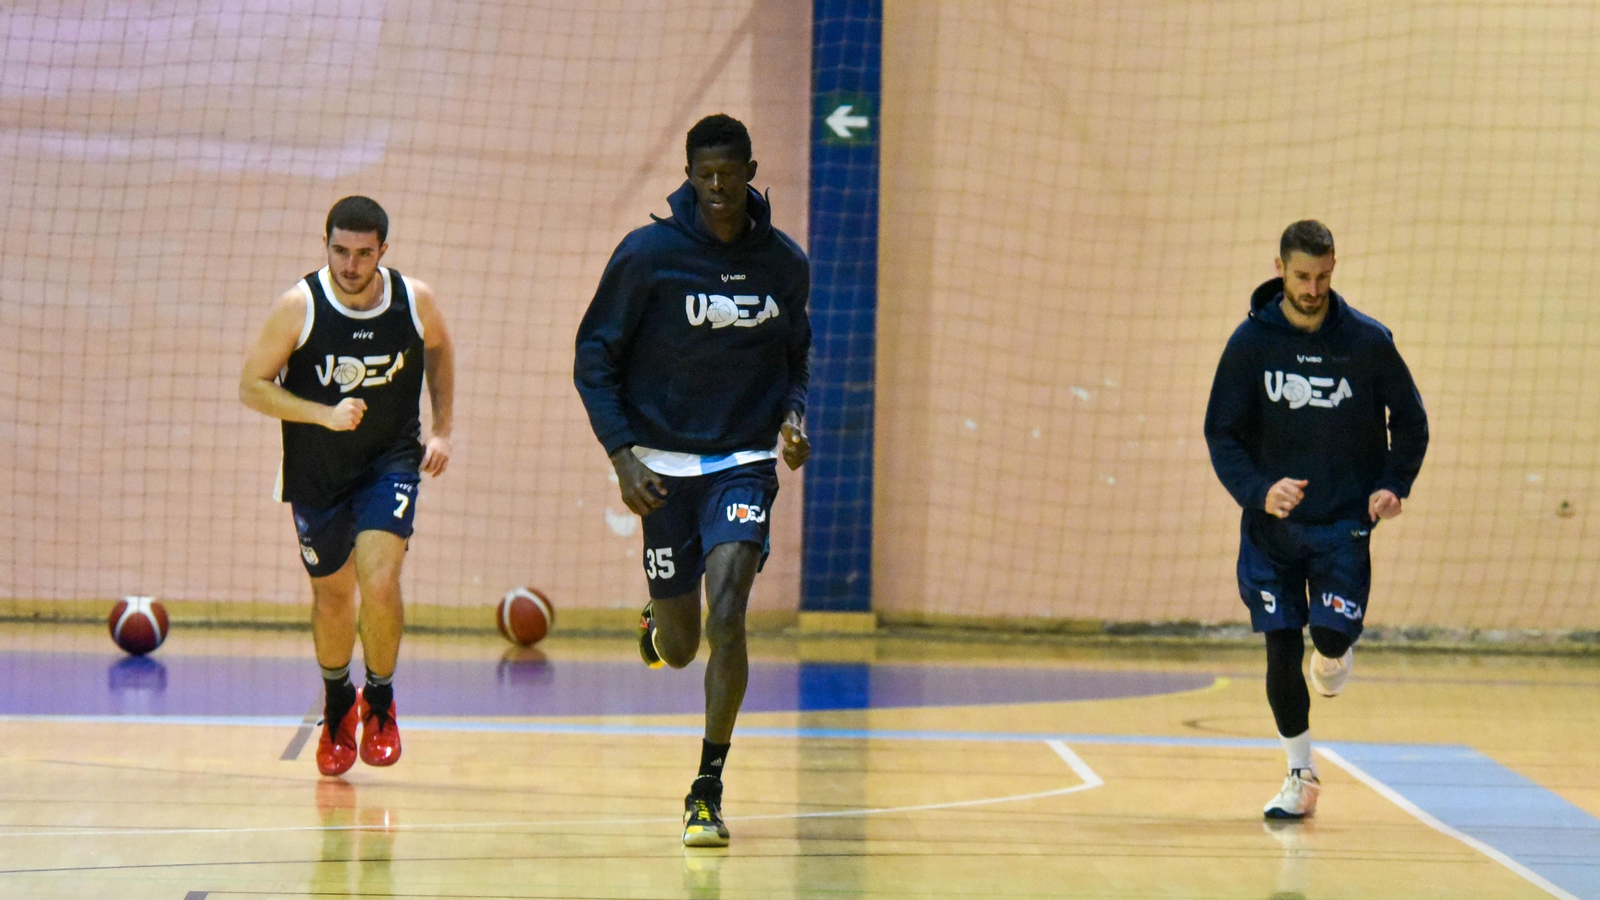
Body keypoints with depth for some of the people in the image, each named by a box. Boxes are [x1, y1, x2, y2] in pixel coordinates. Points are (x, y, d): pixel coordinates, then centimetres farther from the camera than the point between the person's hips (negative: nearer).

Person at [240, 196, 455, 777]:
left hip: (391, 462, 0)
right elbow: (252, 386, -13)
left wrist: (442, 430, 6)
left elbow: (439, 351, 11)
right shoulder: (300, 306, -19)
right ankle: (338, 705, 41)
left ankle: (380, 700, 6)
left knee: (380, 581, -20)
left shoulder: (414, 300, -12)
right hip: (316, 474, 0)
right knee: (331, 597, 12)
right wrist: (325, 414, -25)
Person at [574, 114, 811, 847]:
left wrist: (792, 415, -3)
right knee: (680, 647, 6)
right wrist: (622, 454, -13)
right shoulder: (648, 254, -8)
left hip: (744, 464, 0)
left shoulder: (784, 262, 1)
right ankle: (660, 620, 46)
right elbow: (594, 360, -3)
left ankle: (708, 791, -9)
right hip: (665, 467, 0)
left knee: (726, 619, -19)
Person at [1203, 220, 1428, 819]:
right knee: (1282, 650, 0)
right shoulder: (1252, 341, -4)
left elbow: (1411, 421, 7)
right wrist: (1258, 491, -19)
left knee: (1333, 633, -15)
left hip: (1344, 522, -1)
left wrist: (1394, 486, -8)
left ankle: (1335, 657, 24)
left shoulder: (1368, 341, -4)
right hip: (1272, 523, 1)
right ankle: (1301, 776, 18)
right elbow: (1221, 432, -3)